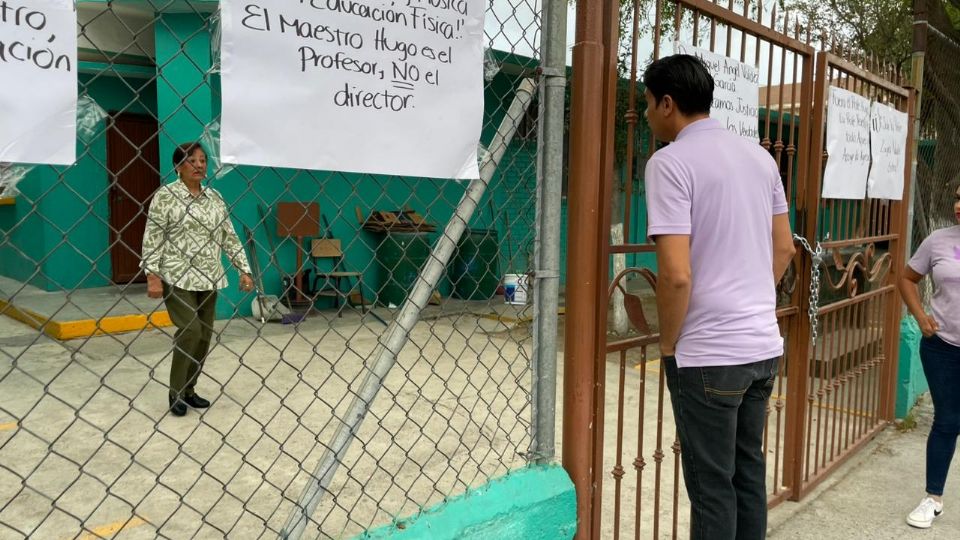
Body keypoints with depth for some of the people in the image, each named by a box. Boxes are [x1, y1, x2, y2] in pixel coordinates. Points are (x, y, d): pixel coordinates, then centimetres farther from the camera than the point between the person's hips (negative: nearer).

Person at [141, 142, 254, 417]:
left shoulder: (215, 197, 9)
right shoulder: (165, 195, -5)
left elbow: (229, 236, 10)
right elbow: (152, 238, -8)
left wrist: (244, 269, 5)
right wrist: (152, 275, -16)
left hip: (208, 279, 5)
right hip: (176, 278, -5)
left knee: (204, 335, 6)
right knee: (190, 330, -14)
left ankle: (188, 390, 21)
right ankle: (175, 393, 5)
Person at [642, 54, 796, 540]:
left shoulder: (670, 162, -14)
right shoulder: (759, 156, 9)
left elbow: (676, 274, -22)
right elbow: (784, 248, 15)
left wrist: (668, 342, -7)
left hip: (708, 354, -7)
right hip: (764, 344, 8)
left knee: (712, 484, 6)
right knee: (748, 467, 20)